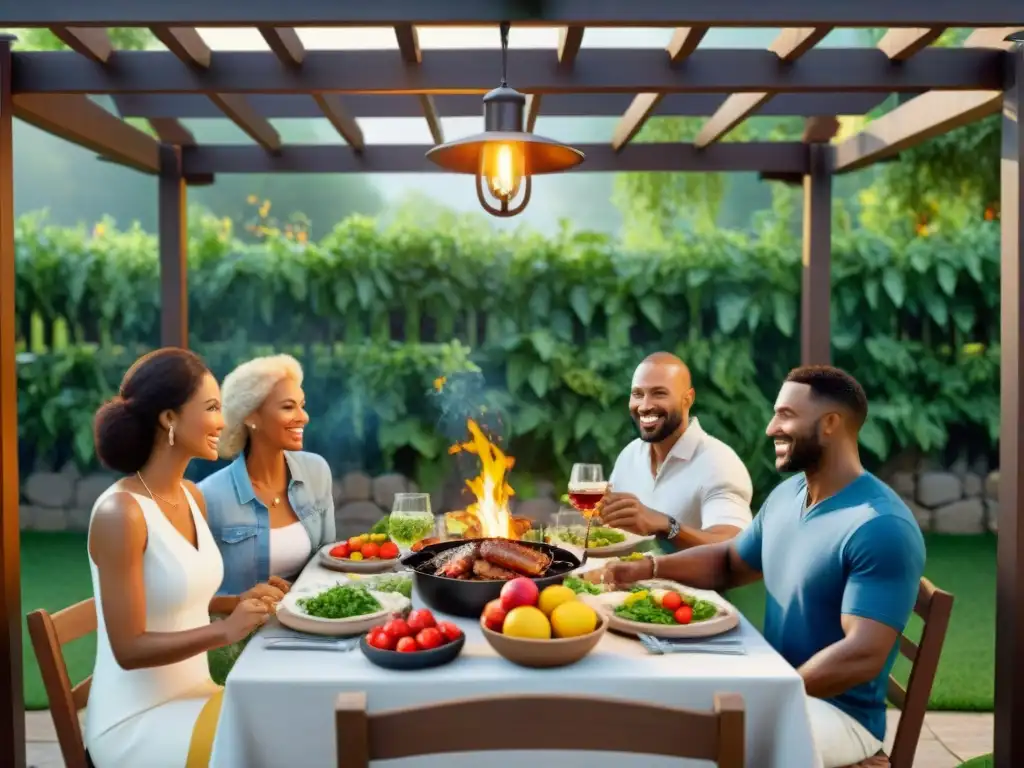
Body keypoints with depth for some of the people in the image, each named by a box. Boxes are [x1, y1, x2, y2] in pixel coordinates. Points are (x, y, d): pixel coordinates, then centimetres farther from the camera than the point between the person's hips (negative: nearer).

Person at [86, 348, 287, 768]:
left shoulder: (191, 496, 3)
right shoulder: (121, 512, -20)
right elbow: (128, 649, -21)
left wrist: (241, 603, -1)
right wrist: (224, 631, -30)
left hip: (192, 696, 7)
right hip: (136, 722, -7)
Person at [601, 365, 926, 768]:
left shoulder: (881, 528, -23)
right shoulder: (786, 495, 4)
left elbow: (863, 655, -27)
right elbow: (729, 563, 19)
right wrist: (650, 567, 3)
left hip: (841, 713, -8)